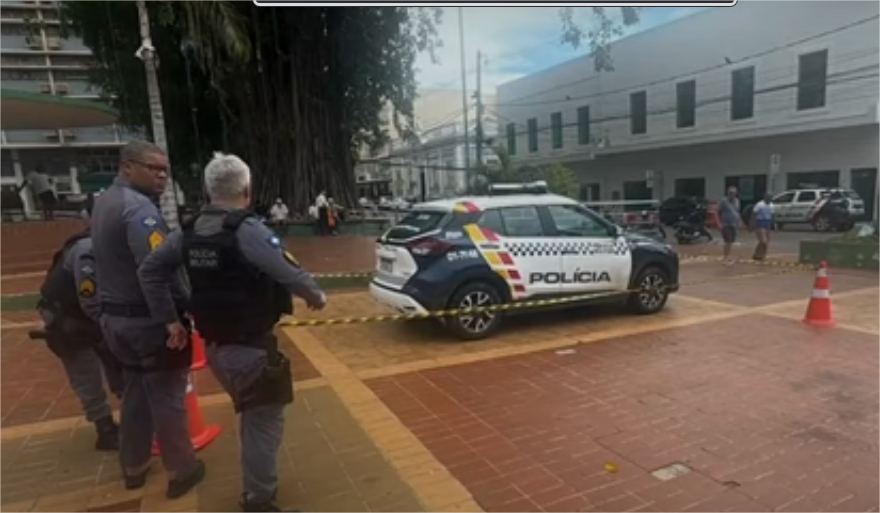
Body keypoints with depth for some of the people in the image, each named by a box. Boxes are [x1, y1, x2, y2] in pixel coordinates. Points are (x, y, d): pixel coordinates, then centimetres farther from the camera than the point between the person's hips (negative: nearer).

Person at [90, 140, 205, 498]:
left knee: (136, 393, 21)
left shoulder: (104, 202, 11)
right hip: (149, 319, -9)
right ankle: (181, 471, 18)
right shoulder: (138, 207, -21)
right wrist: (185, 307, -22)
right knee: (167, 397, 4)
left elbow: (114, 260, 14)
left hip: (114, 316, 9)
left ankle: (133, 466, 35)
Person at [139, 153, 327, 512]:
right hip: (251, 348, -8)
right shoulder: (248, 231, -21)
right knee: (264, 421, 9)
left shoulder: (189, 232, 2)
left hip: (214, 346, 8)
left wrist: (169, 318, 10)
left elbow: (150, 271, 7)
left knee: (253, 416, 27)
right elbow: (290, 273, -22)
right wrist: (315, 296, -3)